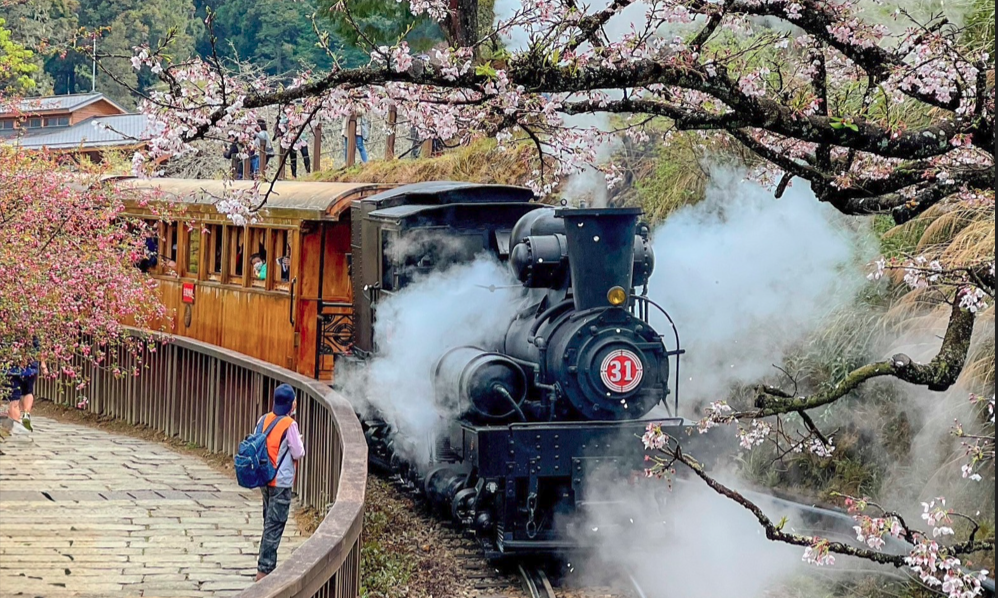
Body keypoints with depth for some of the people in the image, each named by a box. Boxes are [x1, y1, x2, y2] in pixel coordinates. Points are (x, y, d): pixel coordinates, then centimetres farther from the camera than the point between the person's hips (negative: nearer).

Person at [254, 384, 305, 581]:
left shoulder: (264, 420, 4)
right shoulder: (289, 424, -16)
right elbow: (298, 453, -11)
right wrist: (300, 441, 6)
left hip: (265, 480, 7)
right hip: (281, 482, -7)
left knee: (269, 523, 18)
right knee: (275, 526, -3)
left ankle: (266, 566, 23)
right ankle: (264, 569, -3)